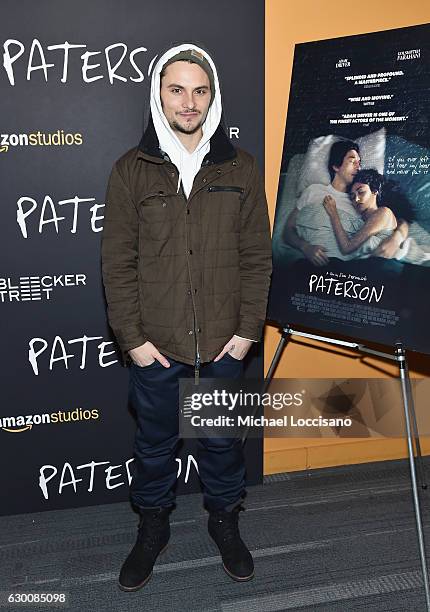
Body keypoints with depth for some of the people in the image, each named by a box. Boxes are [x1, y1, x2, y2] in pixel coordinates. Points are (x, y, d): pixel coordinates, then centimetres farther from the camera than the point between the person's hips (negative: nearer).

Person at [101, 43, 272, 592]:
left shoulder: (241, 169, 1)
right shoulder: (131, 170, -2)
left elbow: (257, 257, 1)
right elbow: (117, 261, -3)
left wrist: (247, 331, -4)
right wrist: (132, 337, -7)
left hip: (222, 343, 1)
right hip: (154, 344, 0)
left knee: (222, 439, 17)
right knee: (154, 442, 17)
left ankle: (224, 518, 41)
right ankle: (153, 525, 39)